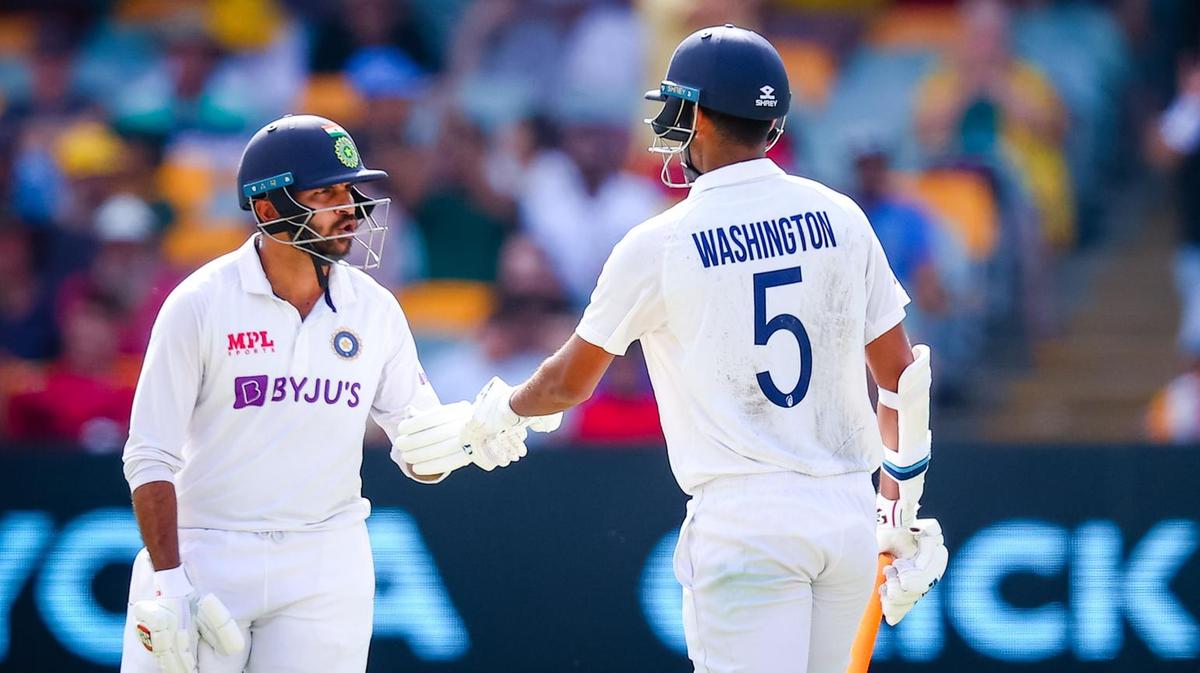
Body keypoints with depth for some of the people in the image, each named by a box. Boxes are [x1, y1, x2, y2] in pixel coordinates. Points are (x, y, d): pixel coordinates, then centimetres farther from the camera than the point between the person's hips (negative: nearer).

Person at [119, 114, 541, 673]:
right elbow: (151, 459, -7)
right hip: (205, 558, -2)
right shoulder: (200, 303, -7)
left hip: (326, 567, 3)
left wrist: (467, 434, -16)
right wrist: (167, 585, -15)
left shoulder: (374, 310, 3)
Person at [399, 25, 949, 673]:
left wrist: (501, 408, 31)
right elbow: (903, 374, 9)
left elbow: (571, 382, 9)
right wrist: (900, 512, 16)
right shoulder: (839, 218, 7)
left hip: (744, 522, -5)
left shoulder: (658, 245, -4)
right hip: (848, 514, 5)